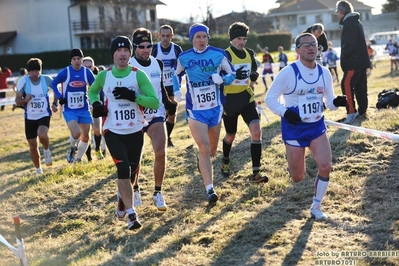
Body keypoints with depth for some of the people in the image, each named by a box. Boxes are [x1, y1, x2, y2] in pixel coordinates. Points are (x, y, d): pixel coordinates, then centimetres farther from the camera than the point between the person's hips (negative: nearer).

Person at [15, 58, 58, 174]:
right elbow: (17, 101, -8)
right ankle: (38, 169, 30)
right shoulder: (23, 81, -12)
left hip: (44, 115, -1)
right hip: (30, 118, 1)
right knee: (33, 146, 8)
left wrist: (55, 104, 1)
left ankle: (46, 150, 3)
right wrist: (25, 100, -30)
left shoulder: (47, 79, -8)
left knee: (42, 135, -31)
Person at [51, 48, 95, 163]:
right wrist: (60, 97, -10)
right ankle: (72, 148, 13)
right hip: (69, 110, -4)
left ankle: (78, 159, 30)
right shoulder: (65, 72, -10)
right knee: (76, 133, -22)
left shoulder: (87, 72, -3)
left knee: (85, 136, 9)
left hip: (84, 109, 4)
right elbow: (53, 84, 2)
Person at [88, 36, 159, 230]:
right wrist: (96, 104, -3)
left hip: (135, 132, 1)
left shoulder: (138, 75, -8)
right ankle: (131, 214, -4)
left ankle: (122, 198, 45)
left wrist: (132, 96, -27)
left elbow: (155, 102, -14)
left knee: (132, 171, 14)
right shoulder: (104, 76, -2)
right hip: (113, 132, -1)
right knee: (123, 169, -13)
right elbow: (92, 91, 19)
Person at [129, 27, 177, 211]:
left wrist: (168, 104, 7)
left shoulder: (158, 64, 3)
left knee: (161, 153, -12)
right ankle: (134, 190, 31)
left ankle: (158, 193, 2)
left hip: (156, 115, 3)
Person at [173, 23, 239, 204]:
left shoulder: (218, 54, -5)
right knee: (204, 149, -16)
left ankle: (200, 158, 51)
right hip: (195, 111, -2)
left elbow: (231, 74, 4)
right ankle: (210, 190, -14)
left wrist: (222, 79, -18)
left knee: (212, 151, 14)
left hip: (215, 109, 2)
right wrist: (176, 91, -2)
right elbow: (176, 75, 15)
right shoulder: (184, 58, -3)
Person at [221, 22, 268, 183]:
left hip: (247, 97, 4)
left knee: (256, 131, -14)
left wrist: (254, 75, -7)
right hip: (230, 100, -4)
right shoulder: (225, 55, -12)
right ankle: (225, 161, 45)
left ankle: (255, 173, -10)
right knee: (230, 136, 12)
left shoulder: (250, 53, 5)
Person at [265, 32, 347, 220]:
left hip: (317, 126, 4)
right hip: (294, 128, -4)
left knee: (325, 166, -14)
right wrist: (285, 112, -28)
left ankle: (316, 206, 7)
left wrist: (336, 102, -15)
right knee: (298, 178, 5)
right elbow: (269, 98, -10)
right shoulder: (288, 73, -14)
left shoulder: (324, 73, 1)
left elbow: (328, 100, 9)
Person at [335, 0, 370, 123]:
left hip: (354, 62, -10)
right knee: (360, 87, 13)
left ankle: (352, 112, -19)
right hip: (361, 60, 10)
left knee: (347, 85, -14)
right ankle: (362, 111, 19)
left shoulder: (348, 23, -13)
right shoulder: (356, 22, 18)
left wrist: (343, 58, -8)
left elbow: (350, 45, -22)